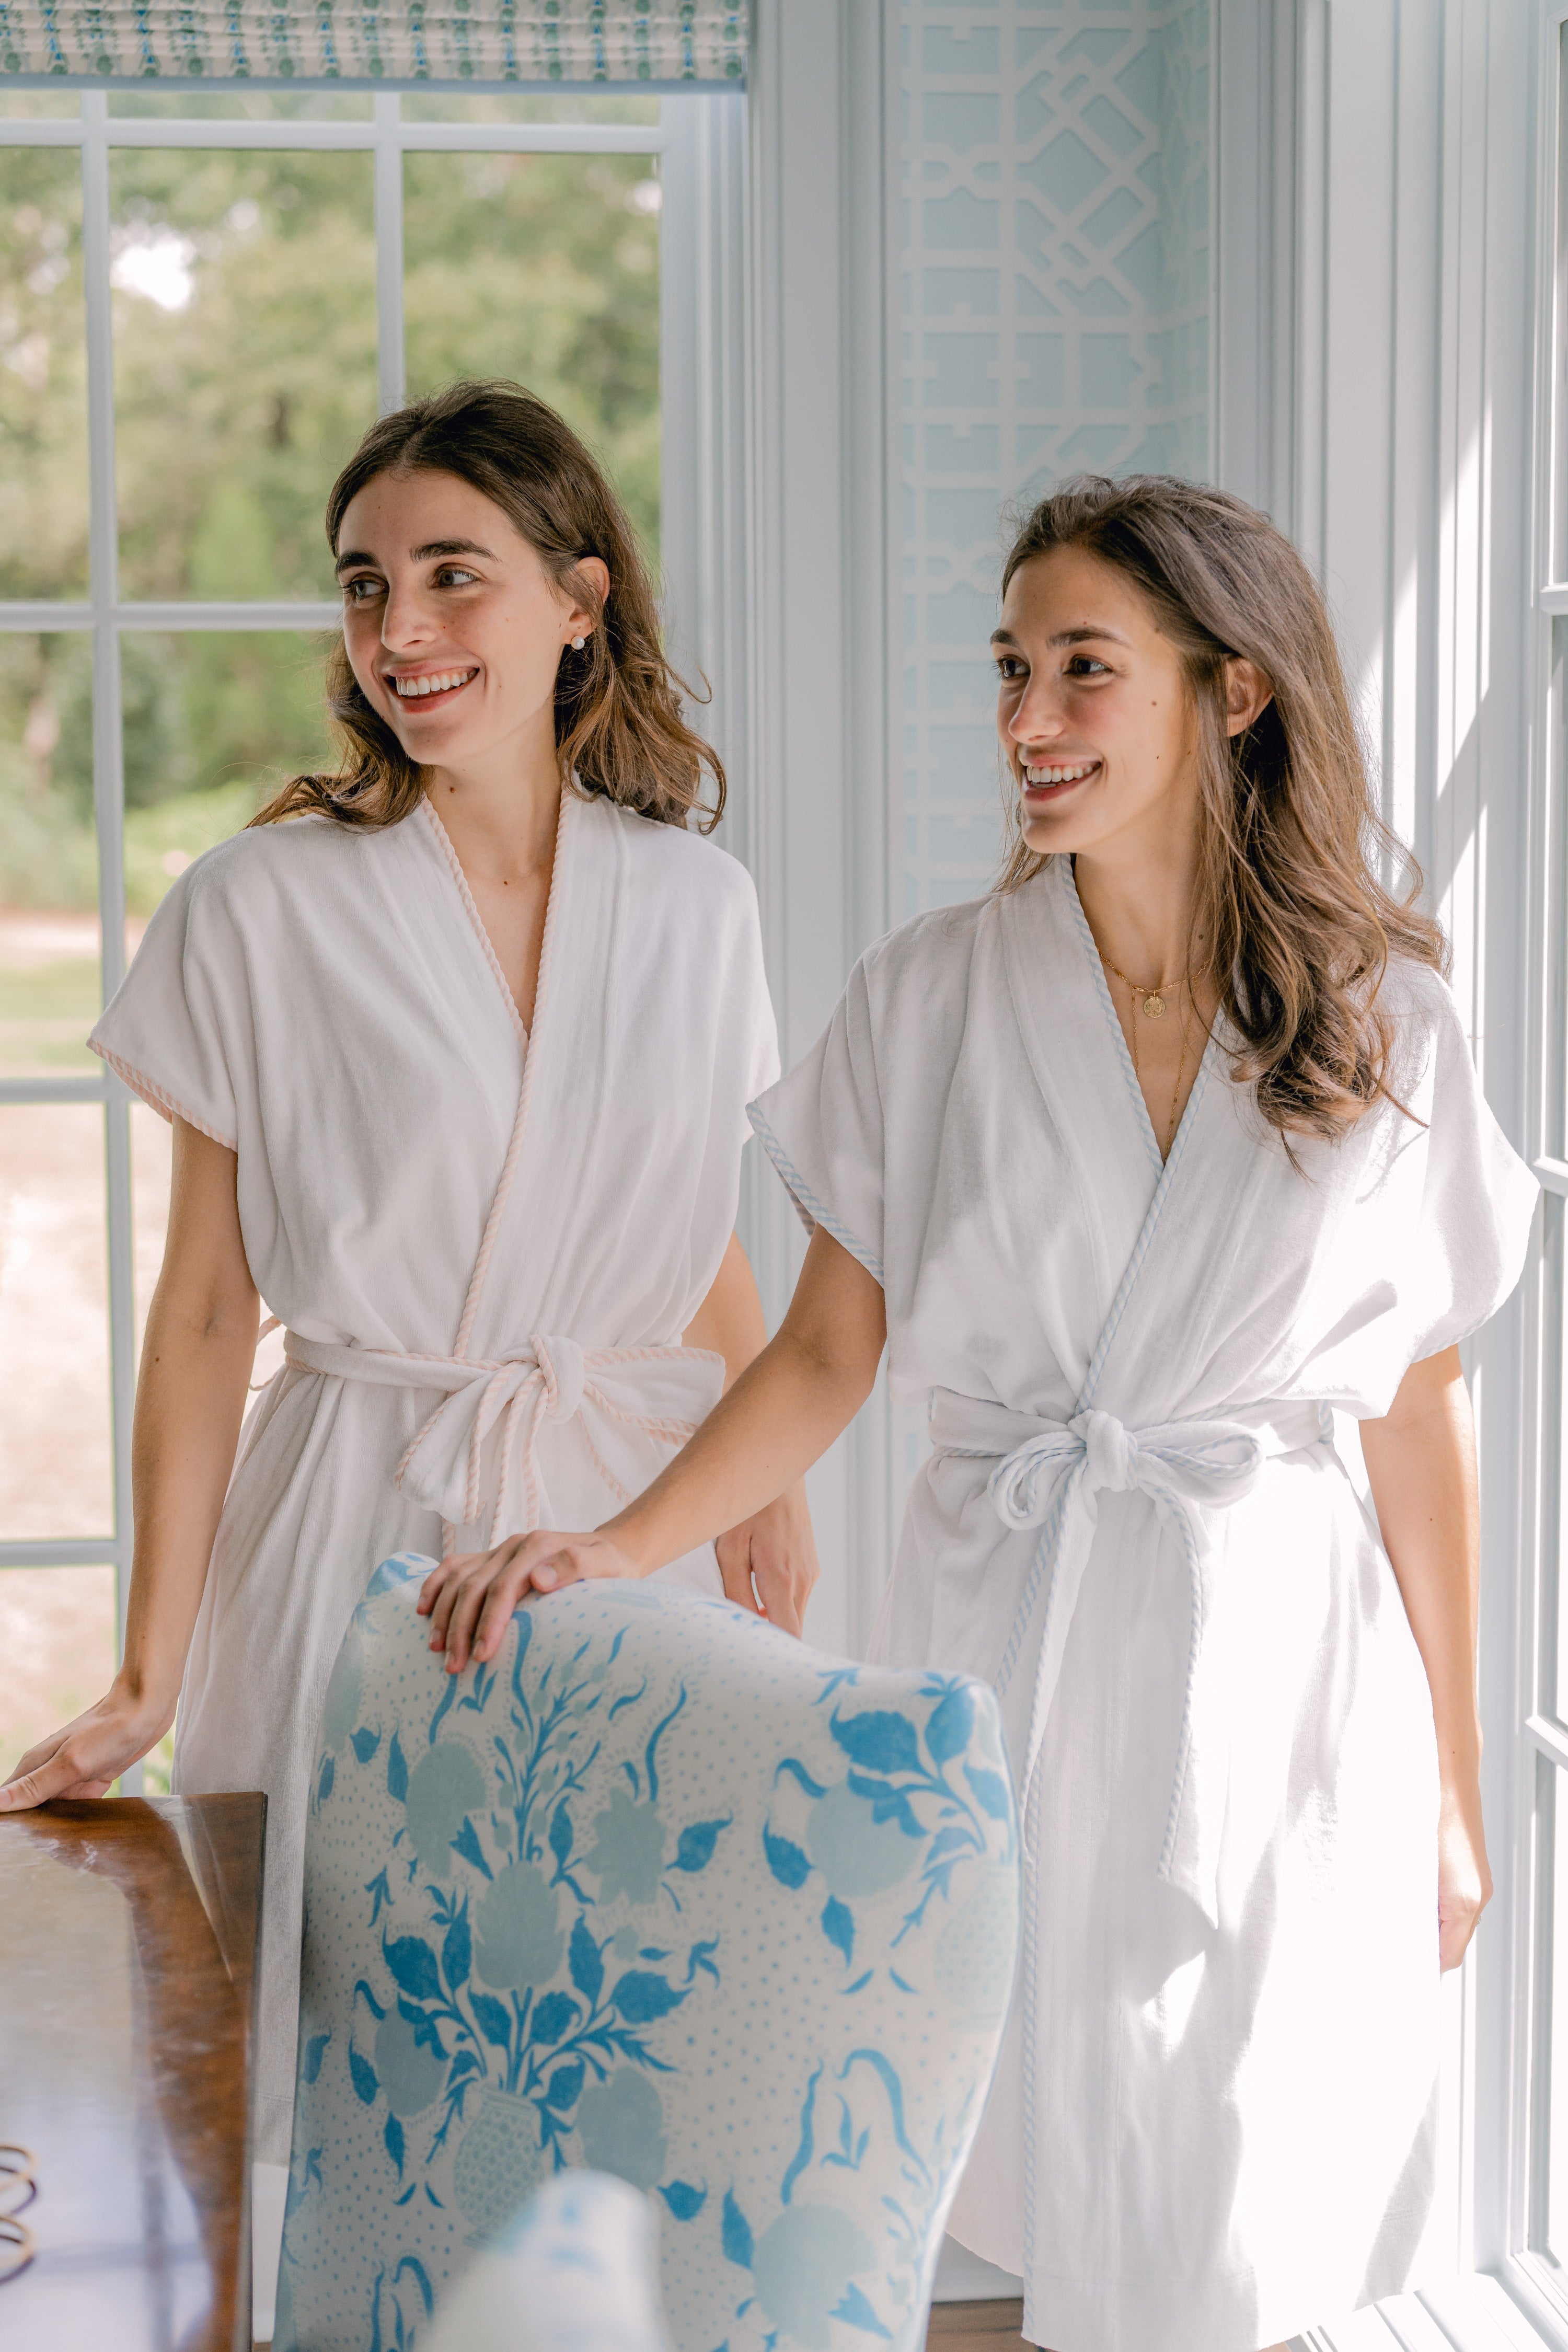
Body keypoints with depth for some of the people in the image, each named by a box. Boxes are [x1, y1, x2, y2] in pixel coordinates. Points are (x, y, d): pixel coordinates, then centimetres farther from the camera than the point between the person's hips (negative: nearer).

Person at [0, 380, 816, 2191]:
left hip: (636, 1515, 3)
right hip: (361, 1524, -2)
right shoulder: (260, 910, -5)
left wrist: (771, 1493, 5)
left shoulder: (694, 905, 4)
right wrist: (146, 1681, -4)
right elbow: (204, 1309, -3)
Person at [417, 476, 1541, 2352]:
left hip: (1270, 1665, 0)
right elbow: (829, 1352, 3)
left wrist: (1450, 1785, 8)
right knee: (1042, 2197, 2)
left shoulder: (1387, 1025, 1)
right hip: (996, 1654, 0)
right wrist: (622, 1546, -12)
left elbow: (1419, 1417, 5)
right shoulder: (925, 1001, 1)